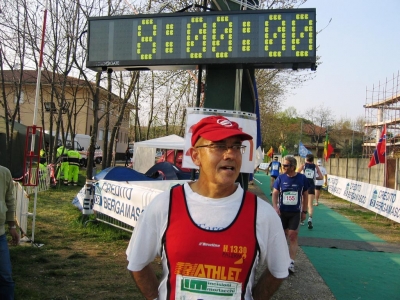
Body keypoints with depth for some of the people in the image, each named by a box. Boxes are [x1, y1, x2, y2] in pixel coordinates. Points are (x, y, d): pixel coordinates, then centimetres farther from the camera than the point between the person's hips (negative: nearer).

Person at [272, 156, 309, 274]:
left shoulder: (302, 178, -5)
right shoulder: (280, 178, -4)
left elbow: (305, 196, 4)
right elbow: (275, 193, -1)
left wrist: (304, 211, 5)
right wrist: (275, 207, -16)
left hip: (295, 212, -1)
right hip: (282, 211, 1)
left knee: (293, 236, -5)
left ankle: (291, 262, -2)